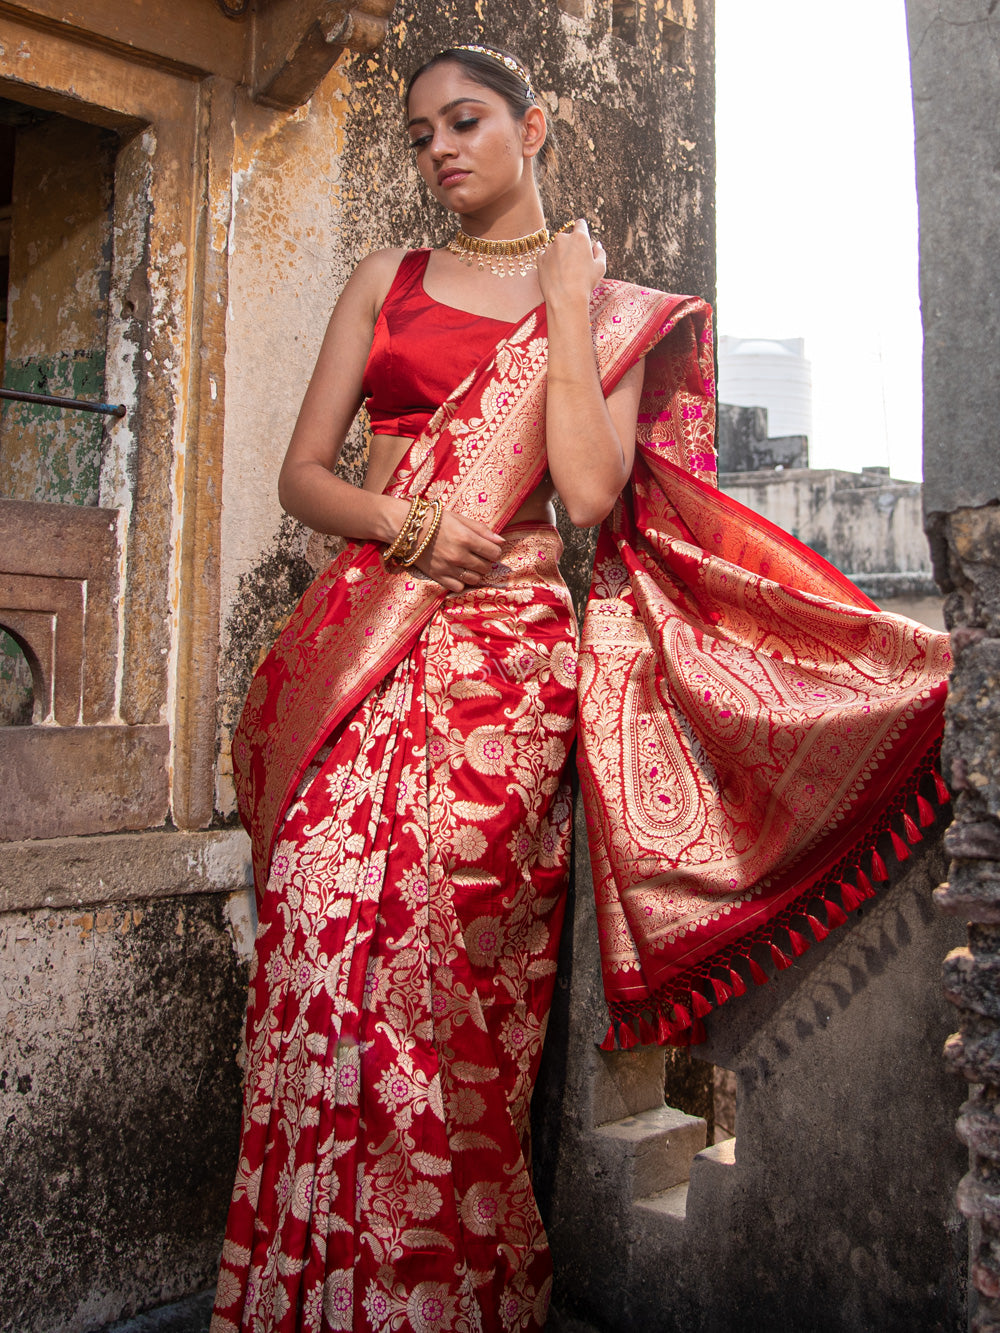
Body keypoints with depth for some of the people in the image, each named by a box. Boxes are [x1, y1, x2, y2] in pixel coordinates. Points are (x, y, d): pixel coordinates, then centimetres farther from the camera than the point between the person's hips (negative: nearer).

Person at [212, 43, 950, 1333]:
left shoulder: (612, 306, 13)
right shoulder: (384, 279, 20)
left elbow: (590, 493, -5)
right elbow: (302, 472, 13)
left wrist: (564, 303, 1)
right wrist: (400, 522, -7)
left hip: (504, 653, -2)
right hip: (362, 638, 3)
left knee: (447, 960, -9)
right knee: (325, 928, -9)